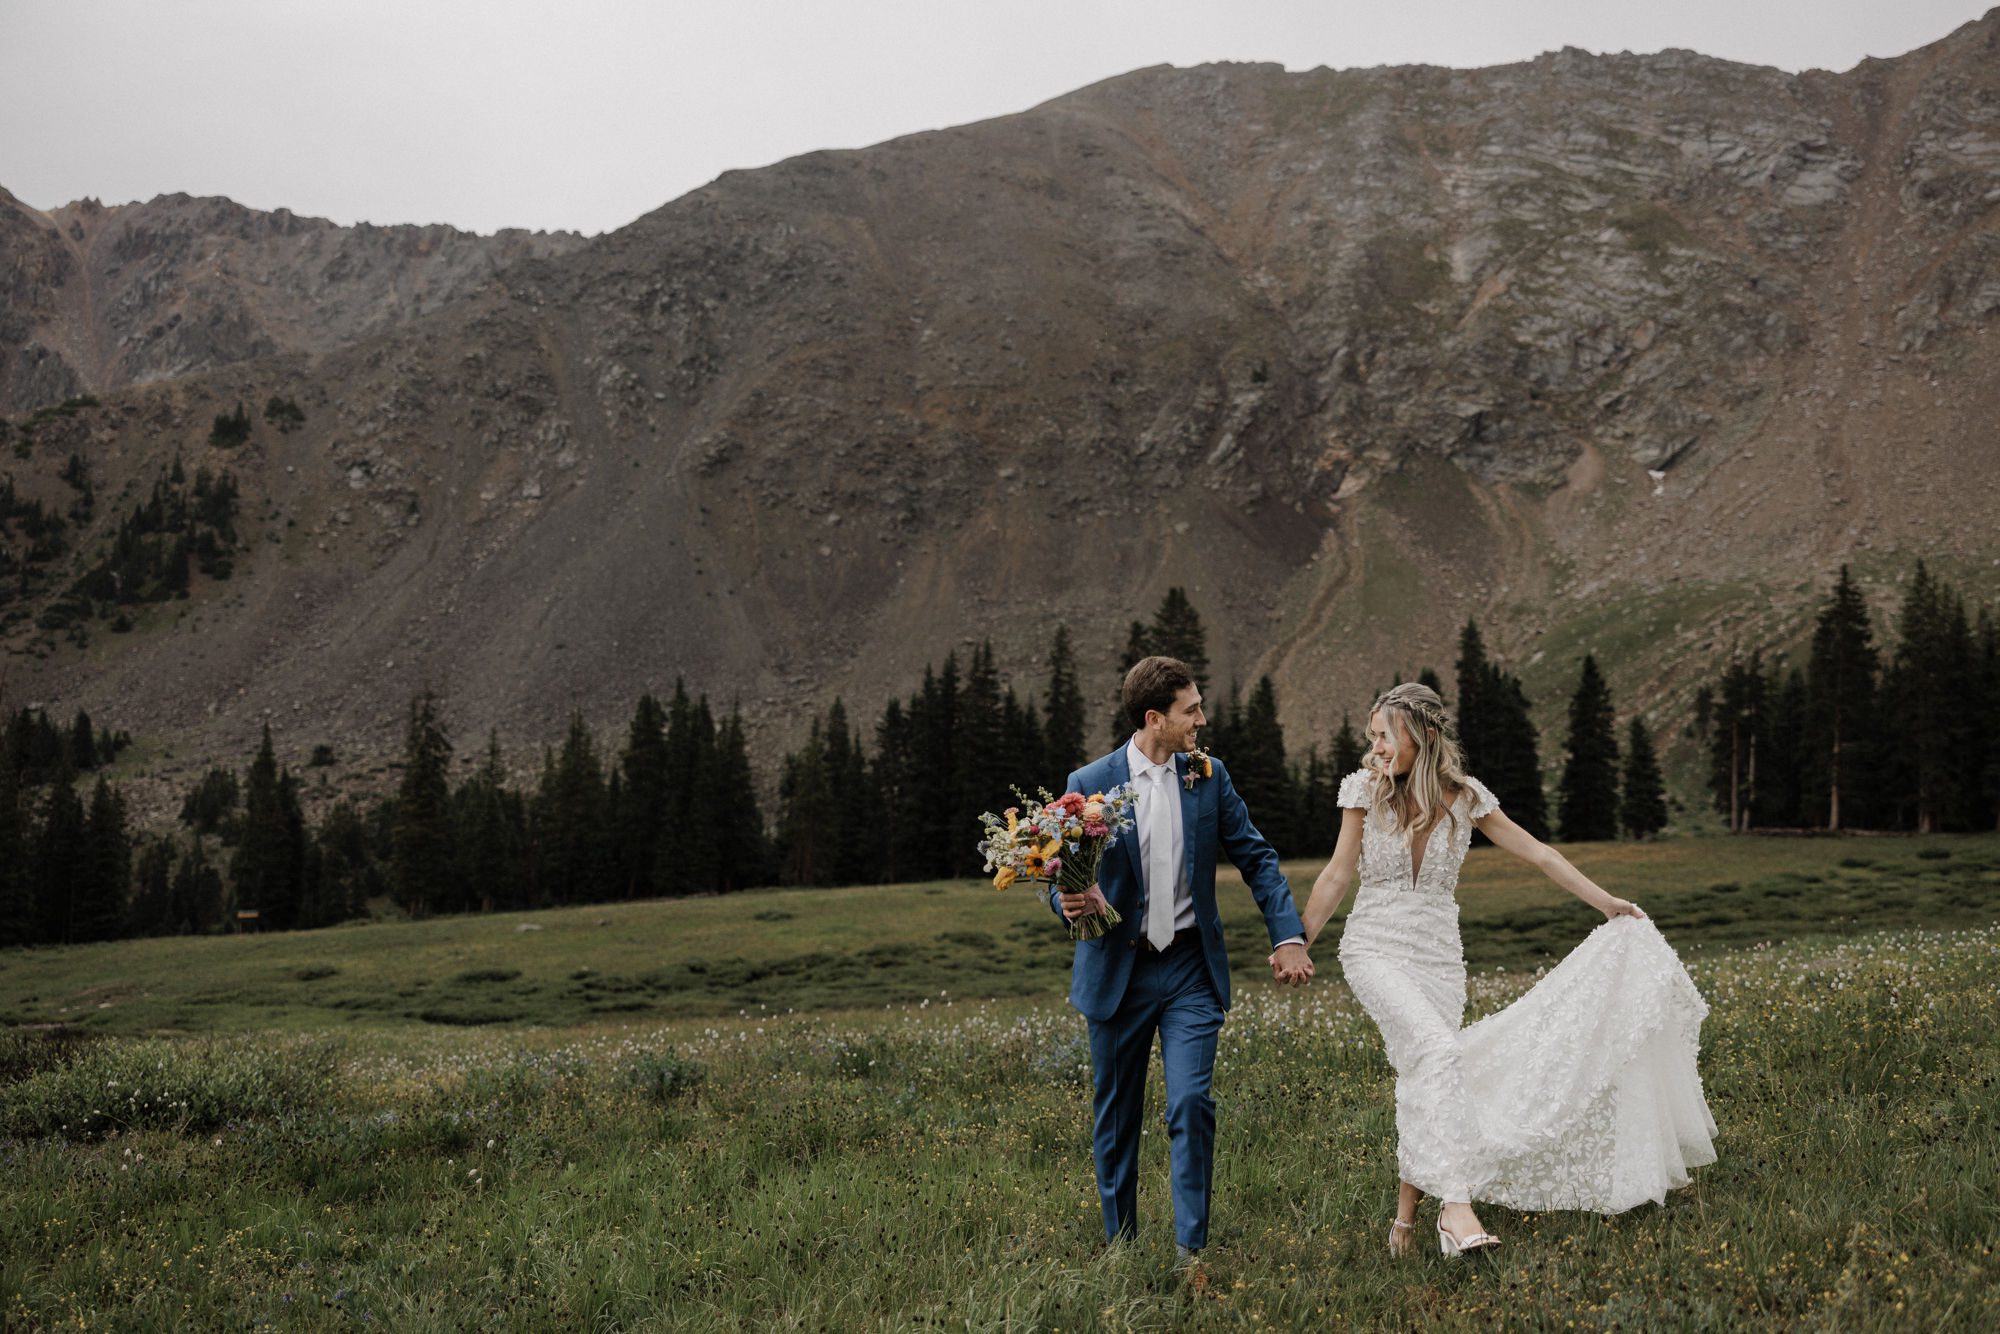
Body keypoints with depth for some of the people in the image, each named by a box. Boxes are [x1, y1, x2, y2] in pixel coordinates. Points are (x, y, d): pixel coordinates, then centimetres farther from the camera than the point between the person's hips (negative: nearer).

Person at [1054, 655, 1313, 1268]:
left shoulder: (1207, 775, 2)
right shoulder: (1090, 785, -7)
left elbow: (1255, 857, 8)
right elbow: (1061, 876, -1)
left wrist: (1288, 936, -1)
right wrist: (1070, 900, -25)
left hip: (1190, 970, 1)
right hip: (1117, 971, -1)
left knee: (1191, 1103, -12)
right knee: (1116, 1116, 9)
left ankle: (1191, 1248, -4)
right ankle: (1119, 1244, 25)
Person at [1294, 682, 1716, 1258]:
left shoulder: (1463, 797, 2)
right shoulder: (1366, 790, -2)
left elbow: (1537, 853, 10)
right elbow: (1338, 876, 4)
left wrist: (1606, 902, 13)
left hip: (1439, 956, 3)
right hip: (1375, 948, -3)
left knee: (1421, 1081, -3)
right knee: (1437, 1049, -27)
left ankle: (1407, 1210, 13)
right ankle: (1454, 1202, -34)